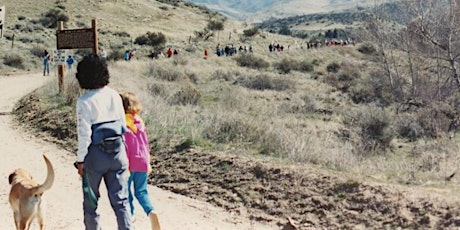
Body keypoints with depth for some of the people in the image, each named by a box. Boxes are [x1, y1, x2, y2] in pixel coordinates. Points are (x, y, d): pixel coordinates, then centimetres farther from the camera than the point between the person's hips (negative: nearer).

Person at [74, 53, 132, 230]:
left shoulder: (84, 101, -12)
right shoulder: (115, 96, 2)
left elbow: (84, 134, -13)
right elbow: (123, 126, 8)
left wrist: (80, 160, -4)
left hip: (95, 155, -4)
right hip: (118, 152, 4)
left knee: (90, 200, 15)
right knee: (120, 200, 6)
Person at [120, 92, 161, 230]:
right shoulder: (140, 121, 6)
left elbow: (123, 145, -15)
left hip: (129, 162, -5)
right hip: (142, 161, 5)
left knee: (126, 191, 11)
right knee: (141, 192, 11)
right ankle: (151, 212, -13)